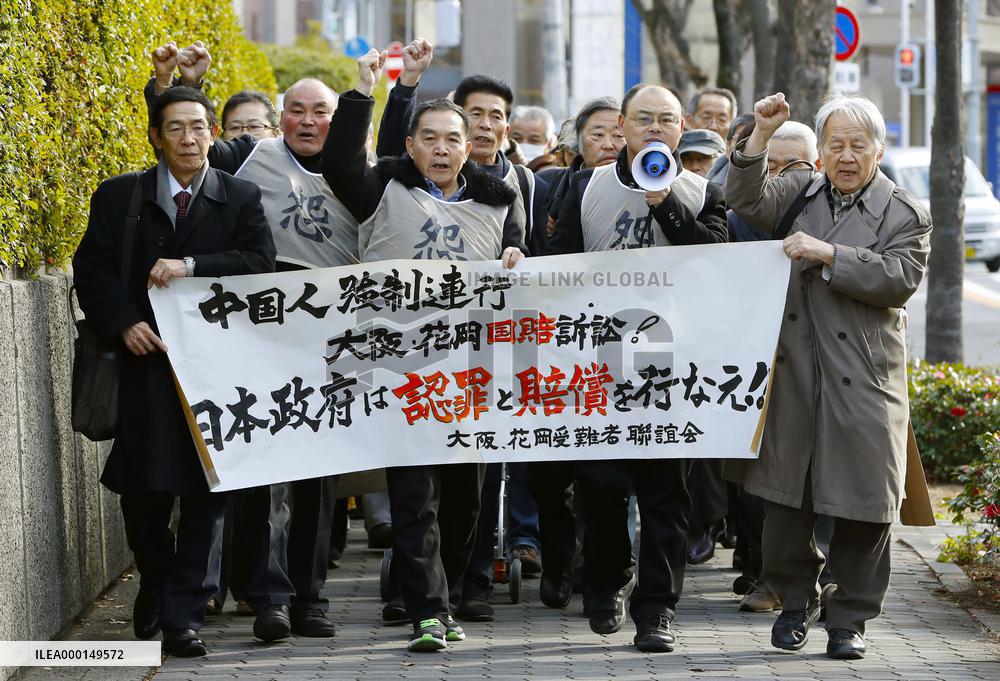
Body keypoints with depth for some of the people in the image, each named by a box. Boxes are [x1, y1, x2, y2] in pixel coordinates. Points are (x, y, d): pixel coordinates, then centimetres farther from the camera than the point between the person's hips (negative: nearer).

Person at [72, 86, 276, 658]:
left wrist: (192, 266, -18)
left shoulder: (242, 199, 7)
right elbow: (92, 268, 3)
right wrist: (124, 322, -13)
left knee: (208, 492, -4)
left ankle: (184, 615, 0)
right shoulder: (119, 197, 8)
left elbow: (261, 262, -7)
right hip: (145, 359, 1)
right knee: (143, 490, 3)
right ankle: (157, 587, 29)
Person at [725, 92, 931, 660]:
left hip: (863, 381, -3)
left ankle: (850, 618, 10)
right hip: (793, 373, 3)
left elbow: (900, 279, -11)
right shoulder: (801, 192, 13)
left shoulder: (906, 214, 2)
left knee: (862, 505, -1)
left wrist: (827, 255, -17)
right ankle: (796, 602, 21)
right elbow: (747, 201, -2)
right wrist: (761, 136, -13)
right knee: (787, 496, 6)